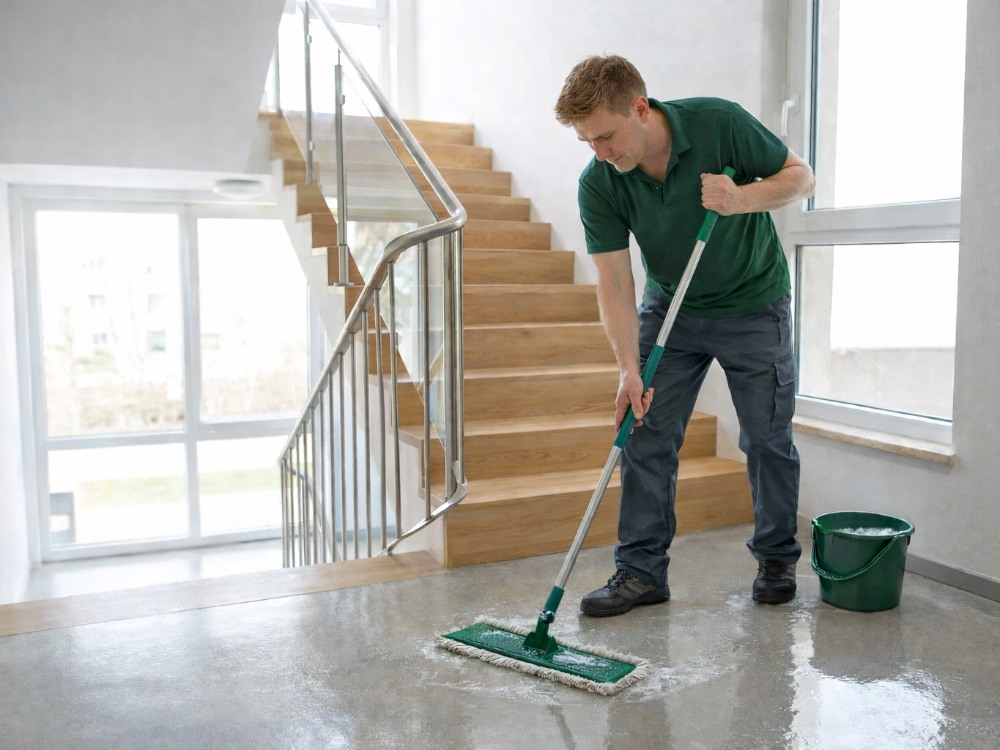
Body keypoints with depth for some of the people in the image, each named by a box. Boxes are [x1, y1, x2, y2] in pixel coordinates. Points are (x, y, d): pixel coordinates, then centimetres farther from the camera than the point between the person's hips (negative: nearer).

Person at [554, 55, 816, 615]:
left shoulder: (720, 123, -24)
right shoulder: (598, 186, -18)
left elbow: (801, 176, -11)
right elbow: (615, 283, -18)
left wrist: (741, 198, -30)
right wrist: (630, 370, -27)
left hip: (753, 304, -2)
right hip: (670, 307, 2)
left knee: (768, 438, 5)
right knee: (645, 436, -3)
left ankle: (778, 557, 24)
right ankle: (642, 569, 7)